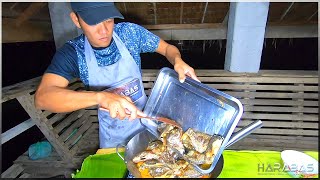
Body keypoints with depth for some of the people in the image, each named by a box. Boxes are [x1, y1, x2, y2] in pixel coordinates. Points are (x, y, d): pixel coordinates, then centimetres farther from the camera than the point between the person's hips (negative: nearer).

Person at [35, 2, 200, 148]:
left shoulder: (130, 32, -17)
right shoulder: (72, 53, -20)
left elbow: (167, 48, -6)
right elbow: (42, 97, -32)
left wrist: (178, 61, -30)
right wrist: (101, 97, -48)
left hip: (145, 116, 2)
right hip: (112, 132, -1)